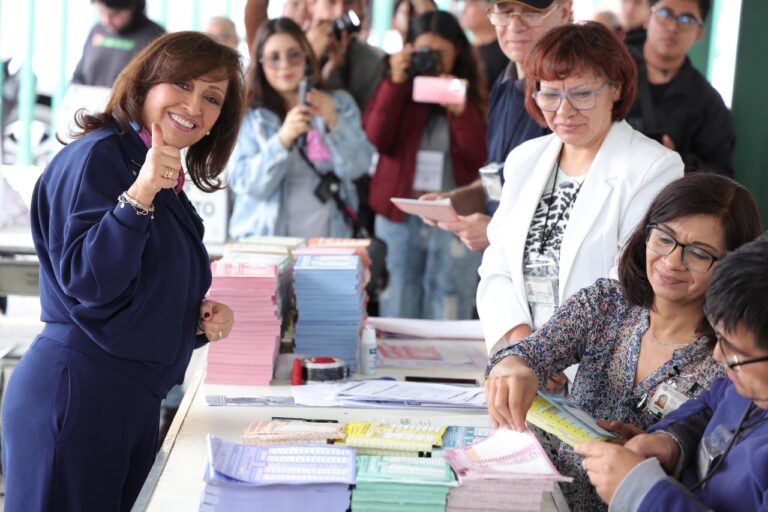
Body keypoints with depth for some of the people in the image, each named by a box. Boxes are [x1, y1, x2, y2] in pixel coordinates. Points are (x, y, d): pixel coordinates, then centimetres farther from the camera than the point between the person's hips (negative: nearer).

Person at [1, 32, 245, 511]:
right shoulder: (97, 157, -11)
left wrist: (200, 319, 5)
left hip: (137, 400, 9)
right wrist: (139, 196, -31)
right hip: (75, 395, -9)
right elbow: (86, 281, -21)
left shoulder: (168, 187, 14)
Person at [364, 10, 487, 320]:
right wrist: (396, 83, -8)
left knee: (448, 315, 1)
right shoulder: (396, 87, 9)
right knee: (398, 313, 6)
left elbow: (480, 154, -5)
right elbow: (376, 138, -6)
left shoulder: (471, 93, 5)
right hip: (399, 215, 1)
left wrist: (460, 109, -18)